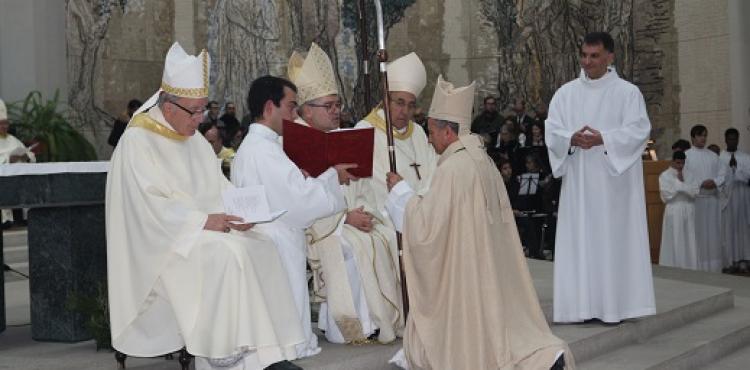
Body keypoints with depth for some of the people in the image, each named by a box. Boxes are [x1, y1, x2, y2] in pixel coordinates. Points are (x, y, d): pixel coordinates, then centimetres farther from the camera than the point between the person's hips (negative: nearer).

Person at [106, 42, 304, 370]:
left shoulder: (196, 141, 15)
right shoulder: (137, 142, -8)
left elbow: (220, 188, 15)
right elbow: (149, 204, -17)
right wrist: (202, 220, -24)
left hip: (209, 227, 7)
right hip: (163, 239, -7)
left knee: (260, 247, -18)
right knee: (225, 254, -32)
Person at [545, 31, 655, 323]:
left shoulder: (627, 92, 1)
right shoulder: (566, 92, 9)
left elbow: (639, 130, -8)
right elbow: (551, 130, 2)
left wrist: (603, 139, -22)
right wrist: (572, 139, -19)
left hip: (613, 179, -3)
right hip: (577, 181, 3)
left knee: (612, 238, -1)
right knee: (578, 238, 1)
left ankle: (613, 304, 5)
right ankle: (582, 303, 5)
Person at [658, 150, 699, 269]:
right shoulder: (665, 175, 2)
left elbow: (696, 191, 4)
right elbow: (666, 195, -9)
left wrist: (683, 182, -6)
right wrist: (679, 183, -7)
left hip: (690, 211, 4)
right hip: (674, 212, -4)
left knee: (690, 242, 3)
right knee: (676, 244, -3)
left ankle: (690, 267, 8)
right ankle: (674, 269, 2)